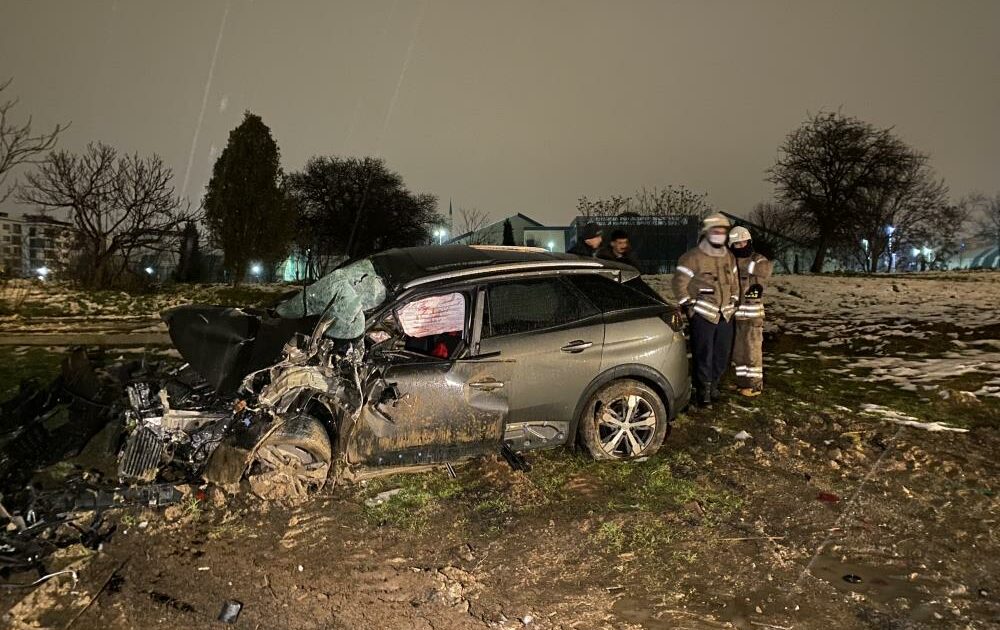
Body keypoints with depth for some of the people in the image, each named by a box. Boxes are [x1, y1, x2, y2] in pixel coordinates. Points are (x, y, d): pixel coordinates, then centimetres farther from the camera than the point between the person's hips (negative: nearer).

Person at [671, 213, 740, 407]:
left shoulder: (729, 257, 9)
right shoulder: (693, 257, -10)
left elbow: (734, 281, 22)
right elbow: (679, 283, -7)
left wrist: (733, 301, 16)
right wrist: (688, 305, -7)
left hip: (725, 315, 6)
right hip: (702, 315, -6)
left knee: (722, 354, 11)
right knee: (703, 355, -3)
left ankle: (713, 385, 28)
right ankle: (703, 390, 8)